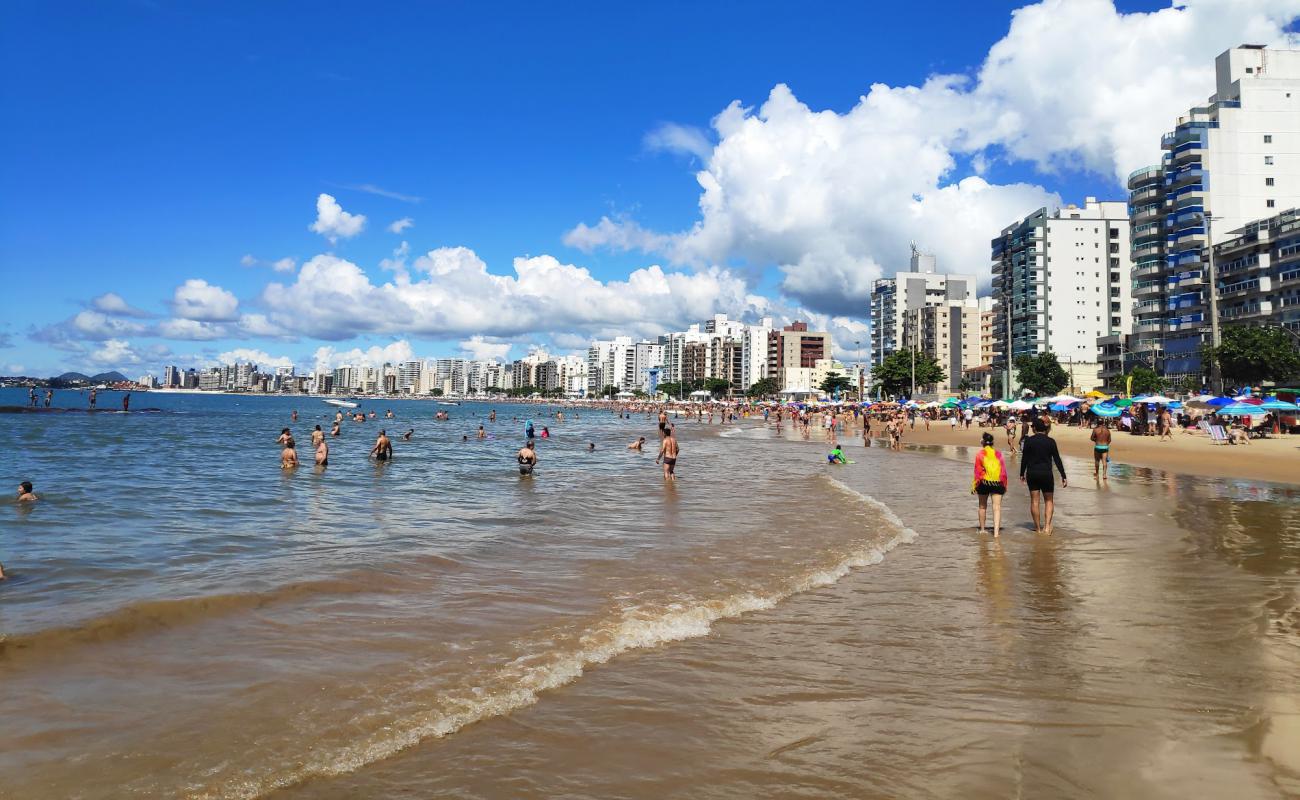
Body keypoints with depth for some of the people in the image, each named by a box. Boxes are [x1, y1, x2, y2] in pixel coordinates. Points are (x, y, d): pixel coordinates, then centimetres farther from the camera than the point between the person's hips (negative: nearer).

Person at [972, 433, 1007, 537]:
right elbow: (1003, 471, 5)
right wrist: (1004, 485, 13)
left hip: (984, 482, -1)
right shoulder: (998, 454, 4)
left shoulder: (979, 454, -3)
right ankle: (996, 531, -13)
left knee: (983, 506, 17)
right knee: (997, 507, -1)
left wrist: (974, 485, 3)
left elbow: (978, 472, -5)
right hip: (998, 483, 1)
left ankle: (982, 529, 29)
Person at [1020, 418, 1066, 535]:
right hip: (1046, 473, 0)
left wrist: (1022, 474, 9)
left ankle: (1038, 528, 10)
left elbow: (1024, 459, -1)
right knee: (1048, 500, 10)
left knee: (1034, 501, 6)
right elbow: (1057, 460, -2)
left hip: (1032, 473, 0)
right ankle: (1047, 526, -5)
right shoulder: (1051, 441, -2)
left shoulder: (1028, 441, -3)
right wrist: (1063, 476, 2)